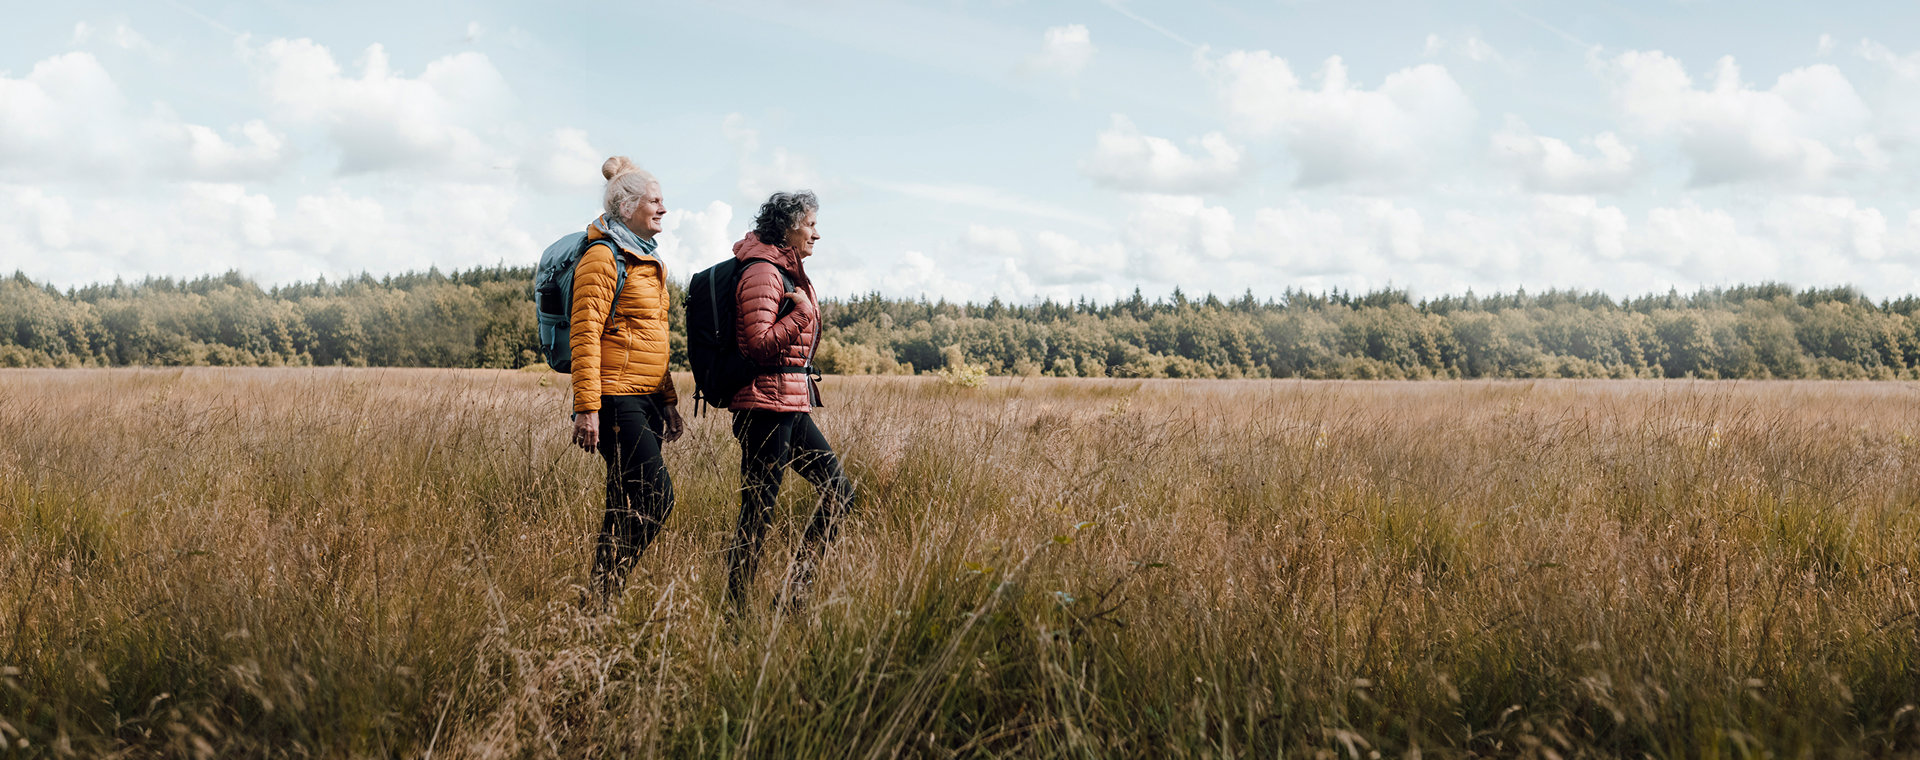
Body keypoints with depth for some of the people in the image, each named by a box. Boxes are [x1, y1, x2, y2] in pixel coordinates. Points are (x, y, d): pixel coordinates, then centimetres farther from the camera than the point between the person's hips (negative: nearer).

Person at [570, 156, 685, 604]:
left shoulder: (647, 261, 20)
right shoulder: (603, 256, -9)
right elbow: (585, 336, -15)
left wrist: (669, 400, 23)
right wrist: (587, 408, -21)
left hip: (646, 399, 9)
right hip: (616, 399, -9)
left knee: (627, 508, 7)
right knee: (657, 498, -13)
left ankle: (602, 601, 13)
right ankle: (601, 596, -5)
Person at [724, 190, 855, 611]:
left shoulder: (789, 272, 17)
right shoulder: (763, 272, -13)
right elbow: (759, 344, -20)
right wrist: (802, 311, -16)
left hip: (794, 406, 10)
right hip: (768, 405, -10)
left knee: (839, 490, 7)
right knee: (758, 512, -6)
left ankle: (795, 588, 10)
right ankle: (735, 605, 2)